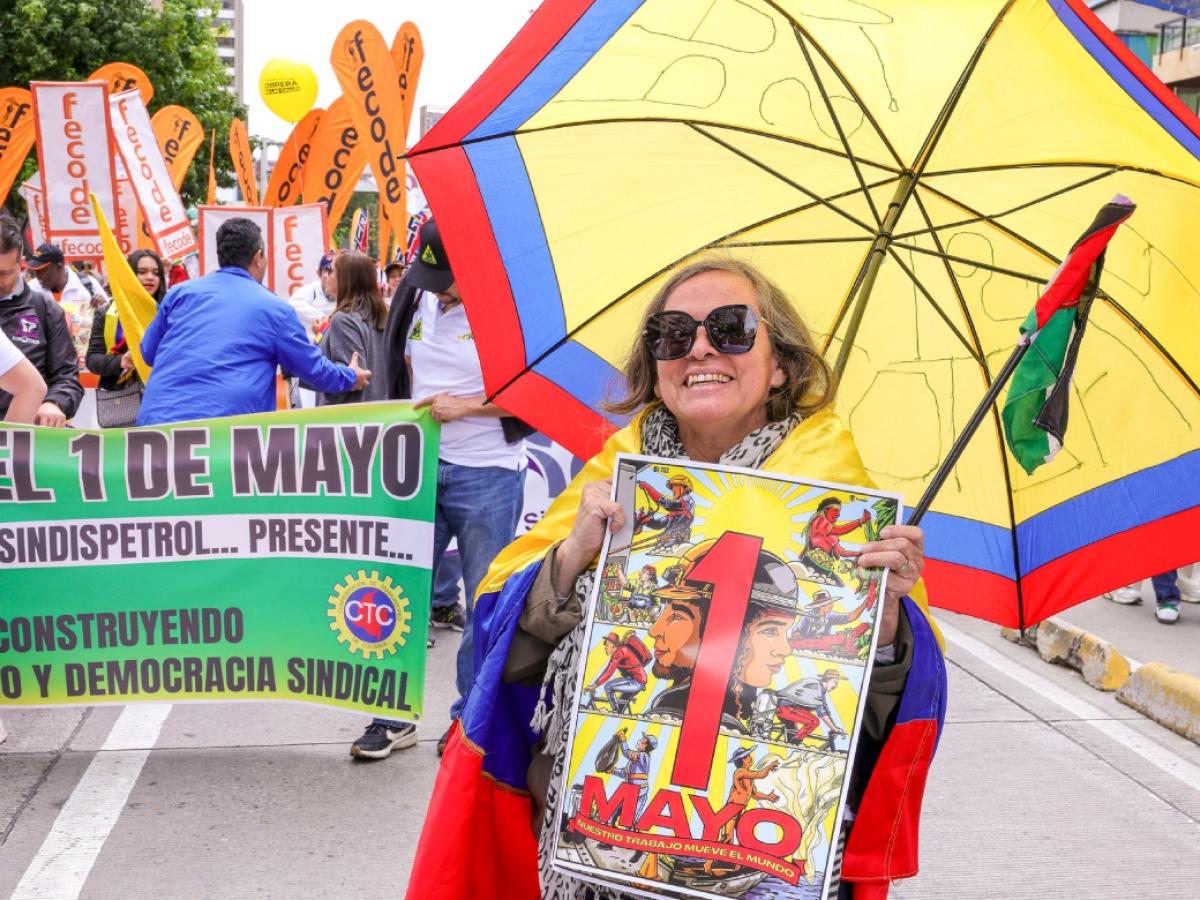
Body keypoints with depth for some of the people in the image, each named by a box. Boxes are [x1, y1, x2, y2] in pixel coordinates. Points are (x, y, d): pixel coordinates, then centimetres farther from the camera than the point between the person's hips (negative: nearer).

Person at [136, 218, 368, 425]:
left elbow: (148, 352, 23)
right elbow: (312, 367, 17)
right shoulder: (274, 308, 7)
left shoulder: (180, 292, 13)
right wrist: (350, 377, 36)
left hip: (157, 417, 3)